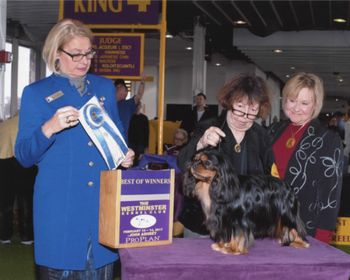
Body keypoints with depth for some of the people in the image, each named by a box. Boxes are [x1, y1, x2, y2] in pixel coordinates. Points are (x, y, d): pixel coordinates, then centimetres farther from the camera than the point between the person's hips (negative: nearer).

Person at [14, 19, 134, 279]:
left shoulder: (105, 87, 13)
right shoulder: (36, 92, 2)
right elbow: (24, 156, -1)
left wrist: (124, 155, 1)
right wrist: (49, 129, -19)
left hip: (104, 199, 3)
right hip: (60, 204, -3)